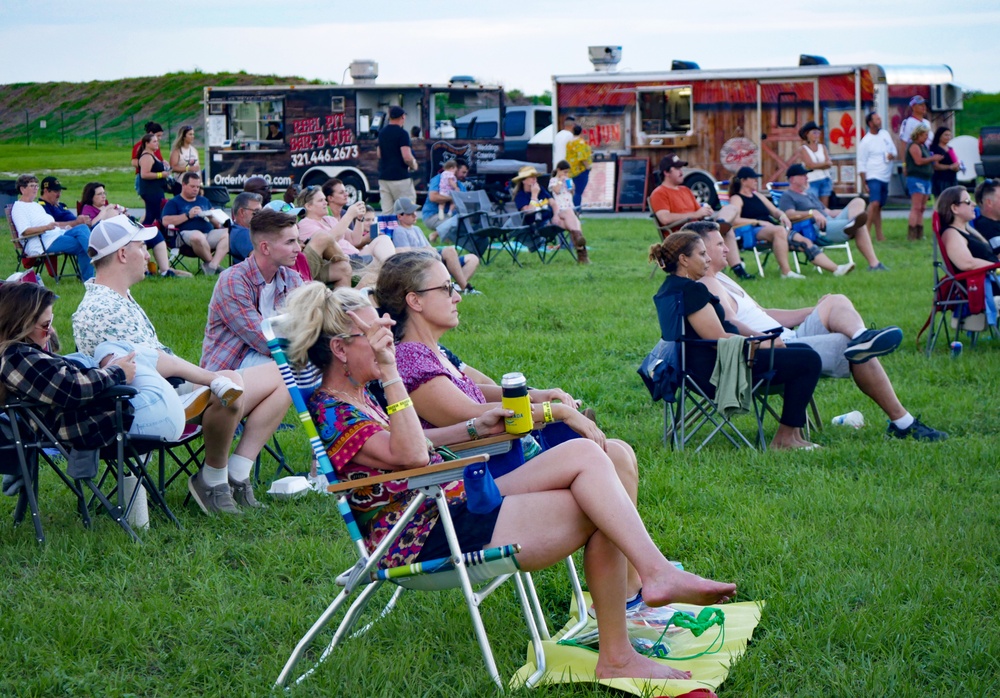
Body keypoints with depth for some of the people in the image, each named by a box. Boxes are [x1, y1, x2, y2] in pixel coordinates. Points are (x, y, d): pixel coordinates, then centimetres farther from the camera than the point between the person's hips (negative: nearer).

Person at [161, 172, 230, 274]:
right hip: (187, 234, -5)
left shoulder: (204, 201, 31)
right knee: (197, 236, -42)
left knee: (228, 233, -25)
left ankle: (213, 265, -35)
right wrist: (188, 215, -6)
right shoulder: (174, 203, 14)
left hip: (210, 233, 5)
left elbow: (216, 220, 31)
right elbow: (166, 221, -2)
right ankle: (210, 261, -18)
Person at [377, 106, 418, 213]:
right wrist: (414, 165, -1)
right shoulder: (402, 133, -12)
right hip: (400, 177, -7)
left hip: (383, 177, 7)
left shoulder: (382, 132, 12)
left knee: (387, 211, 4)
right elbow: (407, 157, -19)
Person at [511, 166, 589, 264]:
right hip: (539, 224, -6)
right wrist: (534, 195, -14)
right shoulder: (520, 196, -2)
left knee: (569, 211, -27)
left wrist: (556, 214, -11)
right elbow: (529, 211, -18)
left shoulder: (541, 189, 18)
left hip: (552, 216, 6)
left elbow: (553, 203, 10)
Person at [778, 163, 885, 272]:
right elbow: (789, 214, -17)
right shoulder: (787, 197, 4)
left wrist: (848, 211, 15)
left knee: (858, 202, -8)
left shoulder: (810, 194, 33)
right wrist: (812, 213, -32)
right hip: (816, 230, -9)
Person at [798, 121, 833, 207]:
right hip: (812, 181, -4)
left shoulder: (822, 147, 11)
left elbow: (829, 164, 1)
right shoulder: (803, 149, -1)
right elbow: (810, 165, -11)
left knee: (824, 207, 4)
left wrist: (816, 165, -11)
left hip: (825, 180, 4)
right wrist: (825, 163, -2)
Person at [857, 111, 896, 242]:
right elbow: (861, 164, -9)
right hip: (873, 177, -6)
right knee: (874, 203, -21)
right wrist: (863, 183, -12)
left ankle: (879, 235, 12)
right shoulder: (866, 141, -9)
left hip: (885, 177, 6)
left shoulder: (885, 134, 10)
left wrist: (892, 155, -6)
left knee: (879, 206, 10)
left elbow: (894, 149, 19)